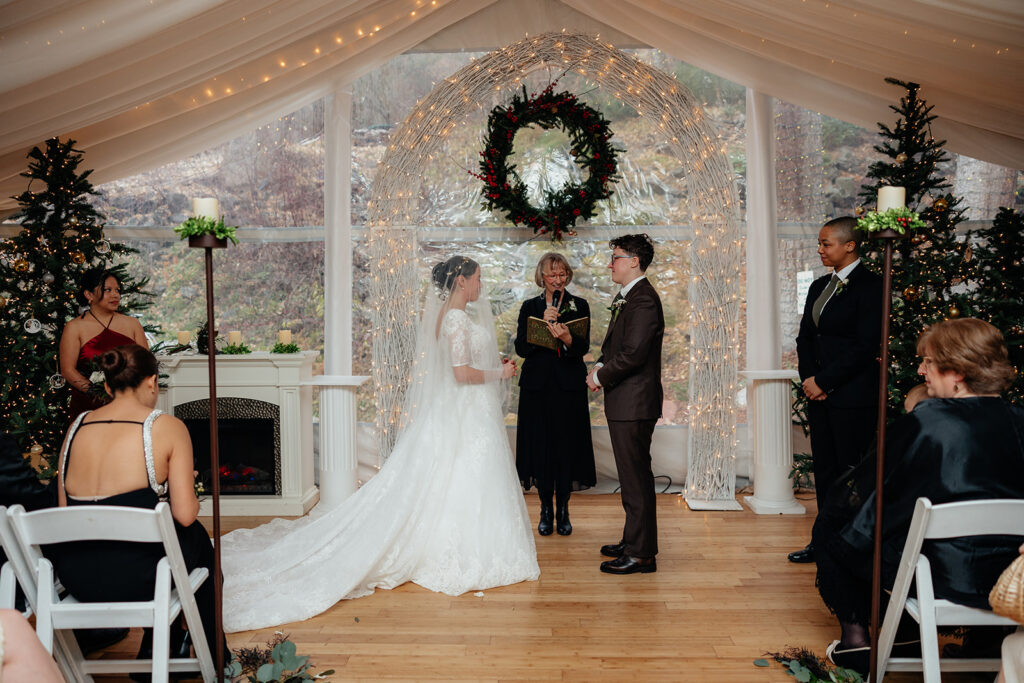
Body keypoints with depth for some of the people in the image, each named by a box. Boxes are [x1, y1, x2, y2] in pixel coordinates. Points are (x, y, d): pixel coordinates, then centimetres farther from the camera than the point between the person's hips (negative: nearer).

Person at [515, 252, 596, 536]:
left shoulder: (579, 306, 5)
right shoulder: (530, 307, 8)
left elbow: (583, 348, -6)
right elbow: (521, 348, -2)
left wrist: (567, 338, -26)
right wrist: (543, 325, -14)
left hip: (569, 387, -1)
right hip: (537, 387, 1)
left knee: (566, 446, 3)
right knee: (540, 446, 4)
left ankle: (563, 511, 17)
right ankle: (546, 510, 18)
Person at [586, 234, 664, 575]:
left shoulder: (643, 300, -17)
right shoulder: (626, 297, 16)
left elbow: (633, 354, -24)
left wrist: (601, 376, -11)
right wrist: (600, 366, 2)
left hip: (634, 403, -10)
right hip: (624, 403, 10)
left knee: (636, 478, -2)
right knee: (632, 477, 18)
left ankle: (641, 554, 8)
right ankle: (633, 541, 31)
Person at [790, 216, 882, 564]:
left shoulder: (869, 285, -9)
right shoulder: (820, 286, 15)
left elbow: (865, 346, -16)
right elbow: (805, 336, 15)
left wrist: (824, 381, -13)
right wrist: (809, 378, 0)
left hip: (852, 396, -8)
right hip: (818, 392, 8)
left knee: (851, 470, -1)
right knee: (824, 467, 12)